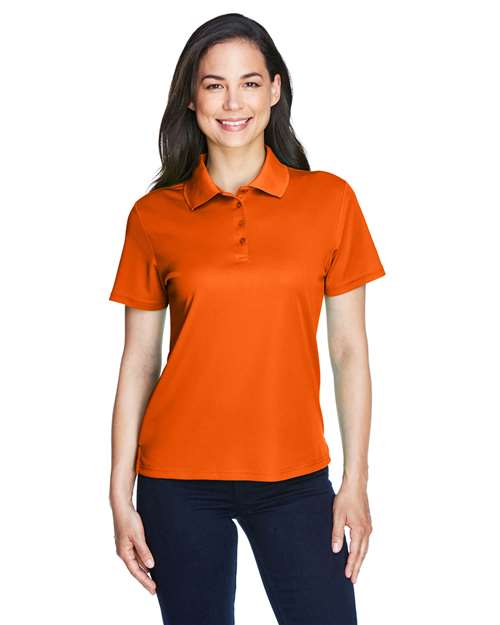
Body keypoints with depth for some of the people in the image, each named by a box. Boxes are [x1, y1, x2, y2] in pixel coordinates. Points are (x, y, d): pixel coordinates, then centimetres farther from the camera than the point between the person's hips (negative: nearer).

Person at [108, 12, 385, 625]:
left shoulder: (329, 200, 1)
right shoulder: (154, 216, 1)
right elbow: (138, 361, 4)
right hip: (179, 482, 0)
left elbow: (349, 349, 2)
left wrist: (355, 480, 0)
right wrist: (120, 496, 2)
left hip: (295, 479, 0)